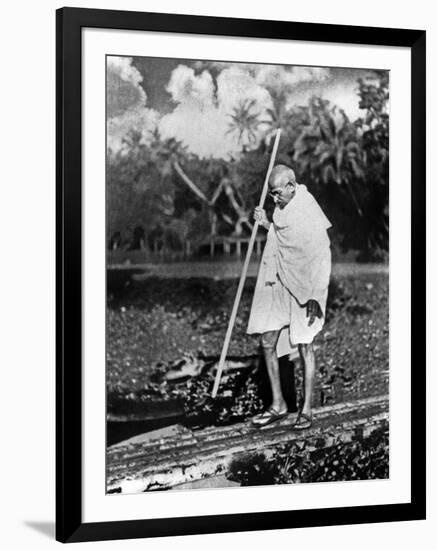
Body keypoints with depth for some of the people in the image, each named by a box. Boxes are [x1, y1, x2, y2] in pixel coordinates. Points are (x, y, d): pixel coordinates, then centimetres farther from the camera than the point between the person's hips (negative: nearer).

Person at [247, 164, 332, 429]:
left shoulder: (309, 212, -17)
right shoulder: (284, 207, 9)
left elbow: (322, 256, -18)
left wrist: (315, 296, -19)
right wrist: (266, 223, 9)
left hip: (303, 287, -8)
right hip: (277, 285, 8)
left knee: (305, 345, -1)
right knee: (268, 342, 5)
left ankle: (306, 409, 10)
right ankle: (278, 404, 17)